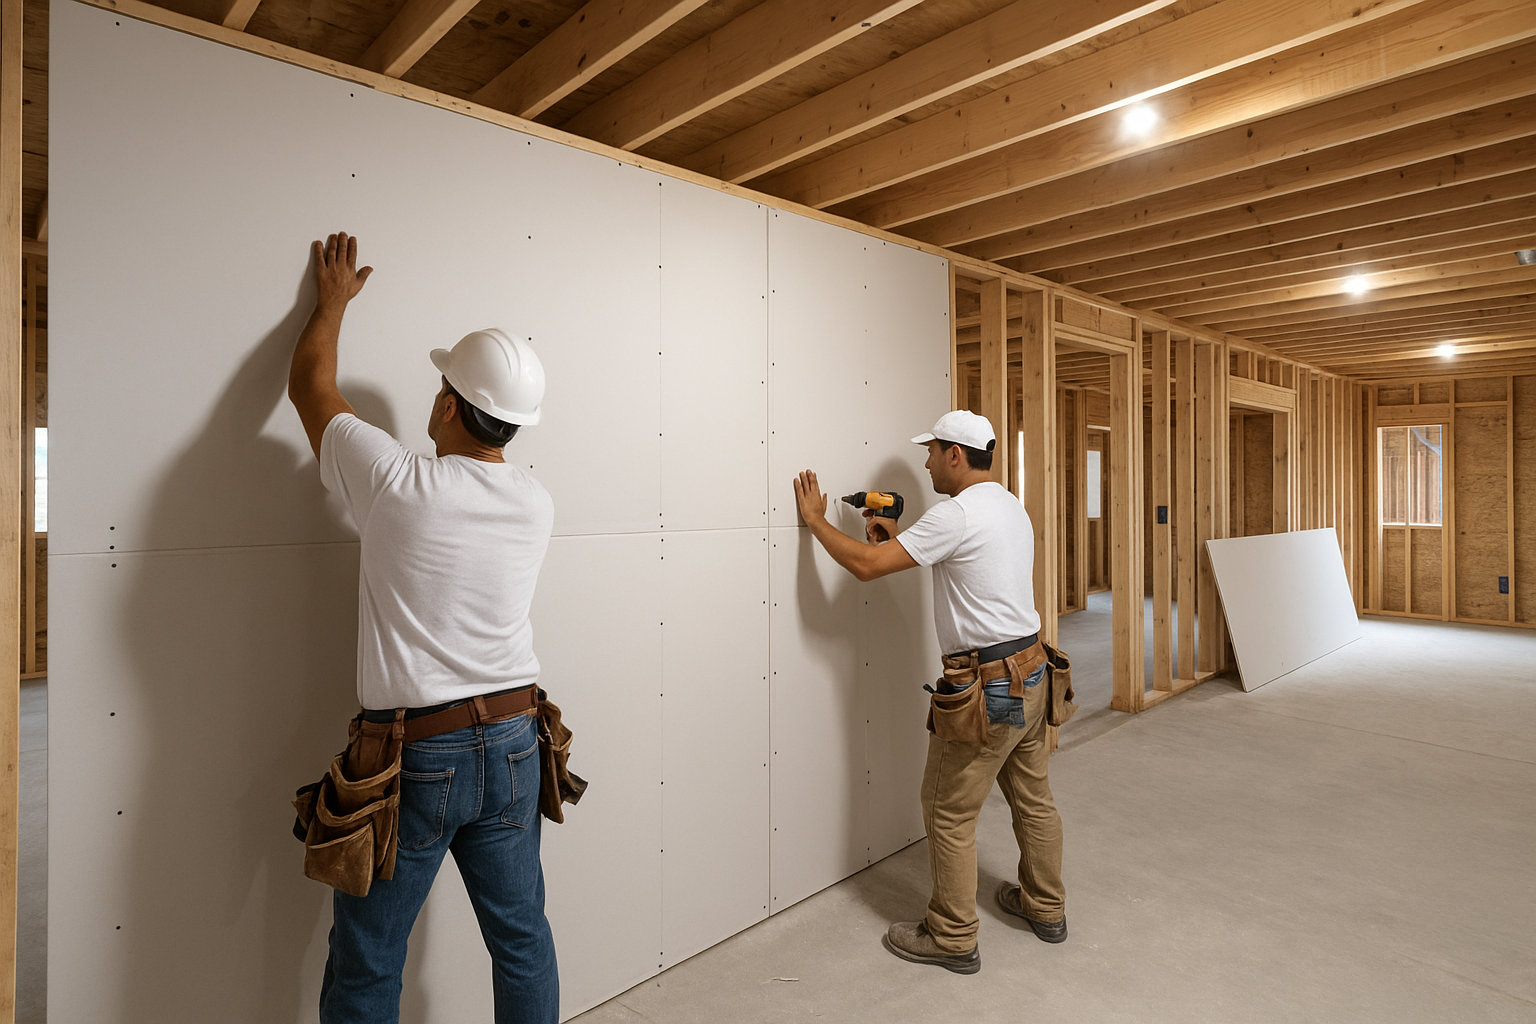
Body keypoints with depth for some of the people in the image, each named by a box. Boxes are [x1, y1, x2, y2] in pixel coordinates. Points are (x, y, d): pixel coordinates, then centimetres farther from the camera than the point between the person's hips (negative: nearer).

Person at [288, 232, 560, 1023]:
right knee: (522, 936, 19)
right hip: (511, 744, 4)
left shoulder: (398, 485, -16)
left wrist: (333, 296, 16)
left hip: (413, 756, -4)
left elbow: (310, 383, 1)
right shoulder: (537, 506, -4)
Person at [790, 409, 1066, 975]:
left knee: (950, 813, 4)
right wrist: (895, 537, 14)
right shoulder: (1012, 506, 10)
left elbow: (866, 564, -21)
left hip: (984, 684, -10)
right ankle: (1045, 907, 40)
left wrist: (815, 519, -7)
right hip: (1030, 673, 10)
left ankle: (952, 938, 18)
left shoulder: (956, 515, -20)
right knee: (1033, 799, 22)